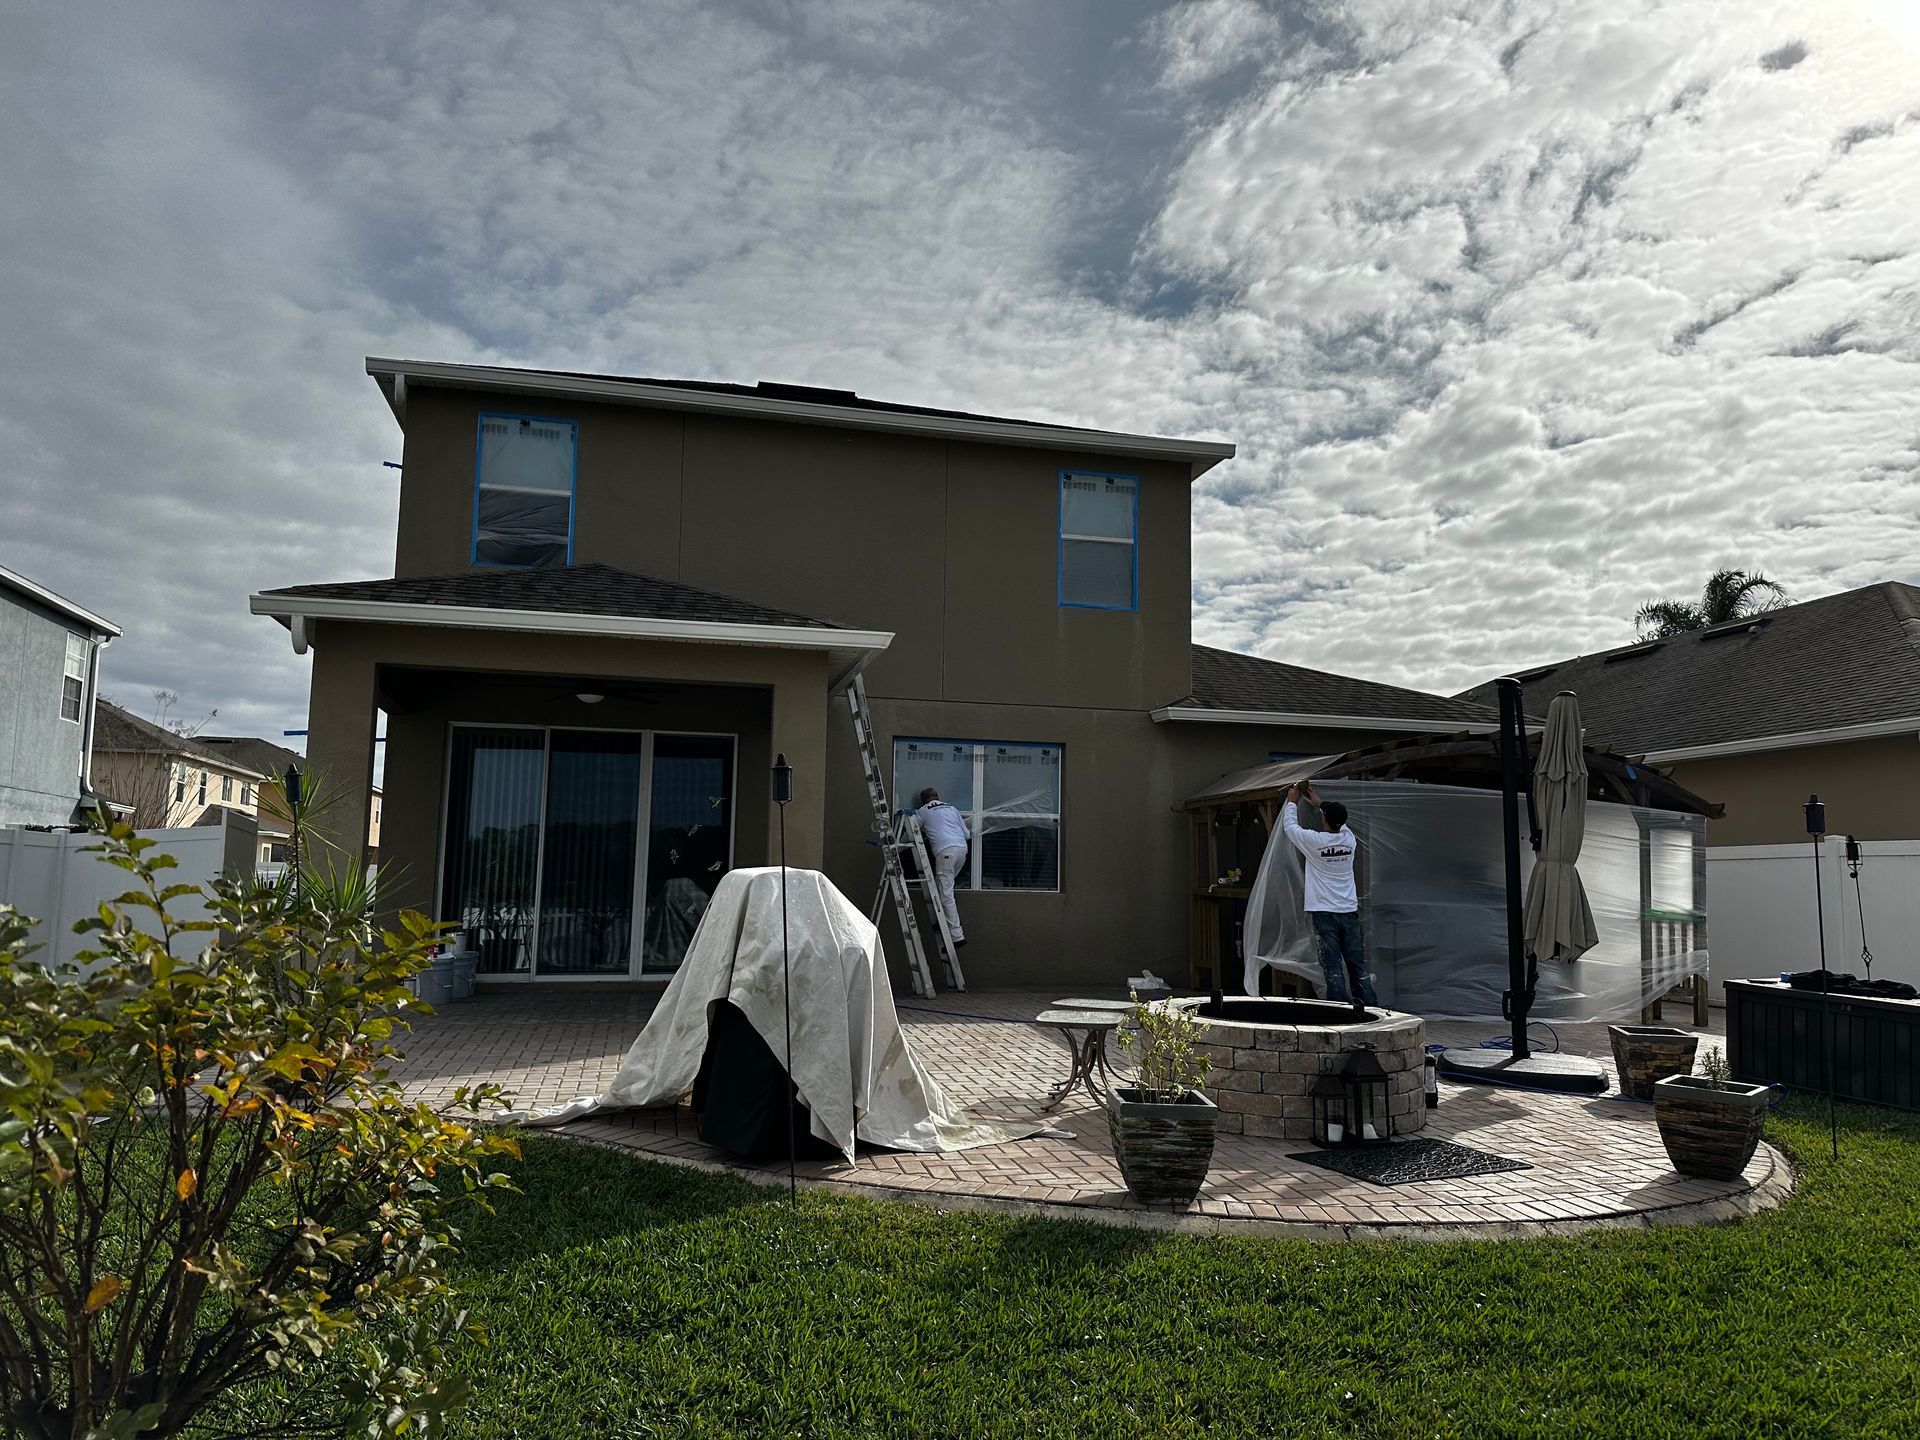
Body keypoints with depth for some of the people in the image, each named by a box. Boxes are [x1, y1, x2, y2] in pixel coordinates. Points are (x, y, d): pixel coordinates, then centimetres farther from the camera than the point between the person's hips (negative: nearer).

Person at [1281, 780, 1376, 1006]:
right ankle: (1371, 1007, 11)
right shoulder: (1349, 839, 1)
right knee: (1358, 965, 9)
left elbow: (1289, 826, 6)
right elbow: (1339, 823, 24)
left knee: (1333, 967, -2)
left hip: (1324, 913, -4)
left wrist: (1292, 802, 22)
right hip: (1349, 911, 4)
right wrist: (1317, 801, 34)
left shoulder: (1314, 841, -11)